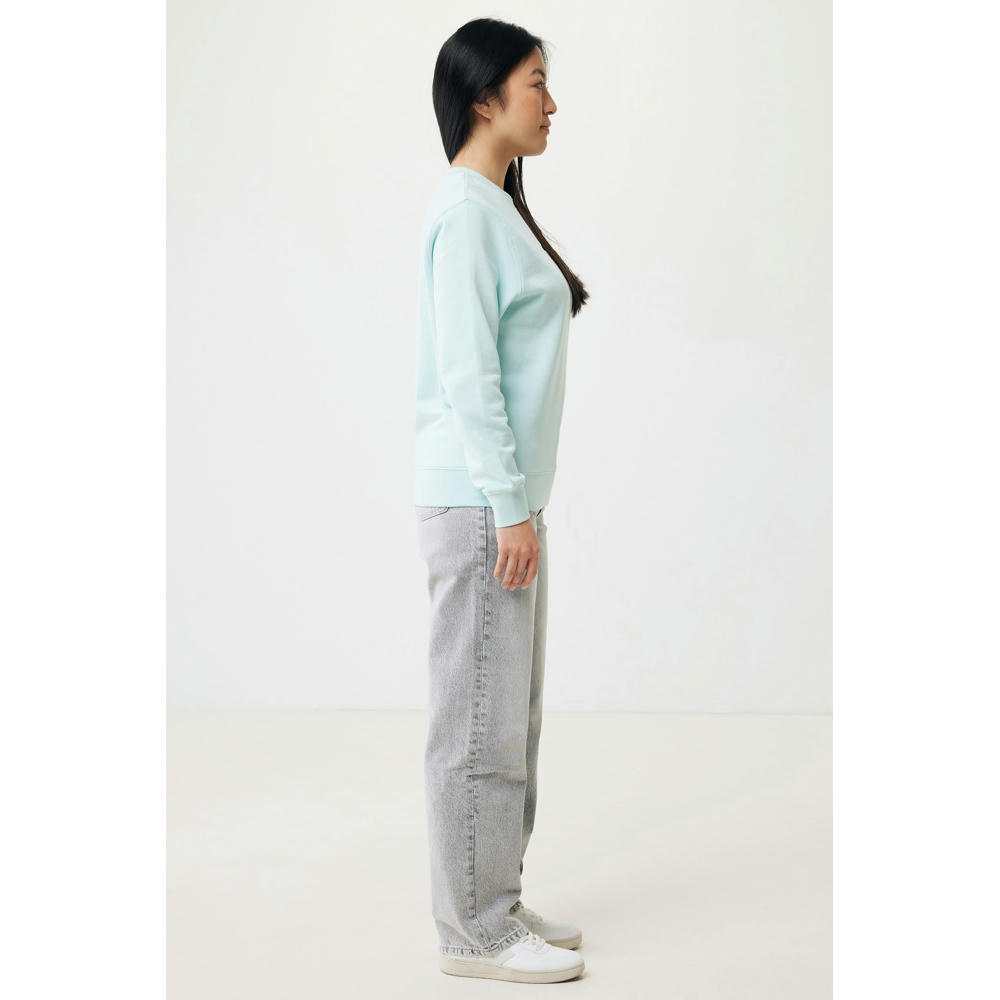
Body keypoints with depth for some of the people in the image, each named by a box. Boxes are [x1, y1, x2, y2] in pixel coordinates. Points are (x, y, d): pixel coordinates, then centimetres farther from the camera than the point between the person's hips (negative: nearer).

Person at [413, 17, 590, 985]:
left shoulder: (496, 206, 16)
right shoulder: (464, 211, -14)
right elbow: (467, 375, -19)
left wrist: (521, 504, 19)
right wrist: (508, 508, -19)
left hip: (505, 500, 10)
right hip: (477, 504, -10)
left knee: (509, 718, 15)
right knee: (478, 724, -2)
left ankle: (496, 905, 26)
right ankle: (473, 932, 9)